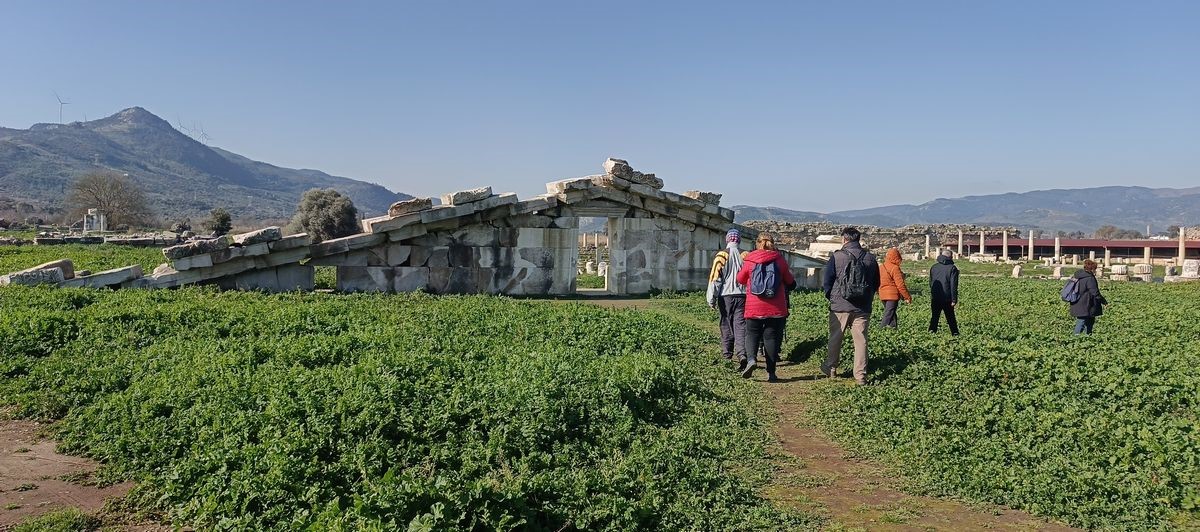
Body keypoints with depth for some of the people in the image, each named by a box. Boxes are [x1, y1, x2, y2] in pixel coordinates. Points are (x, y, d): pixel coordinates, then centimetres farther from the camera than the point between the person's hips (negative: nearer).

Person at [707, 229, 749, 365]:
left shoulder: (722, 255, -4)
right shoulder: (744, 256, 5)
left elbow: (715, 277, -8)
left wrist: (711, 298, -5)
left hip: (726, 295, -2)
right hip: (742, 295, 2)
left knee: (726, 324, 12)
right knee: (740, 325, -2)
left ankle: (727, 353, 23)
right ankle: (742, 354, -19)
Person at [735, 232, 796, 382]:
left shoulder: (749, 261, -3)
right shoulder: (780, 260, 1)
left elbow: (740, 279, 12)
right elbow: (790, 282, 13)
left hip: (754, 307, -1)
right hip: (776, 308, 1)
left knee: (752, 334, 13)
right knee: (772, 336, 7)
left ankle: (751, 359, -14)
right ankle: (771, 373, 6)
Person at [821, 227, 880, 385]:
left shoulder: (837, 256, -7)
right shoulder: (870, 258, 5)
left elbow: (827, 281, -5)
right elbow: (876, 283, 11)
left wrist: (831, 297, 11)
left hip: (840, 306, -2)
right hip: (863, 308, 2)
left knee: (835, 338, 12)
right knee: (861, 340, 5)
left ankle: (830, 367, 26)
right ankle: (860, 376, 6)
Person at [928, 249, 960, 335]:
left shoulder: (934, 267, 8)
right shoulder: (952, 268, -8)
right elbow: (953, 286, -11)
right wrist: (954, 300, -9)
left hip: (935, 298, 3)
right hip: (947, 299, -3)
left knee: (934, 317, 10)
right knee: (950, 318, 7)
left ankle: (931, 332, 6)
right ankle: (955, 333, 10)